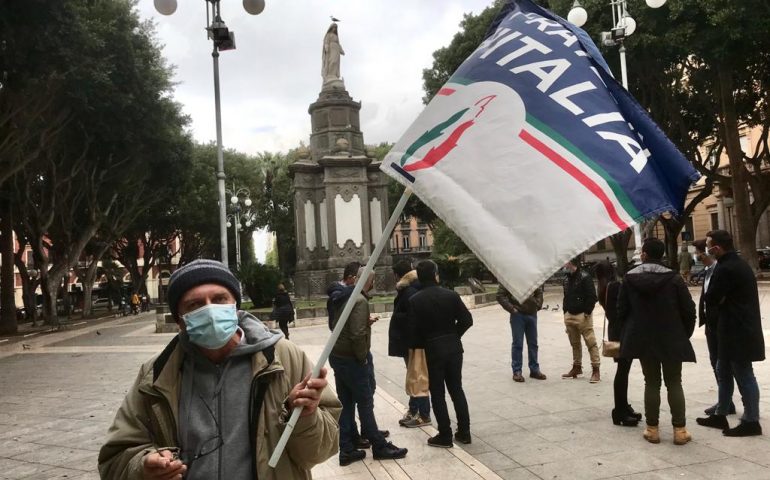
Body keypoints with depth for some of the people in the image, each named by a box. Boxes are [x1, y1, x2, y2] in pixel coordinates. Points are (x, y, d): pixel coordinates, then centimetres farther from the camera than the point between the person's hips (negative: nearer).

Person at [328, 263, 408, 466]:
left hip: (337, 356, 8)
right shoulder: (360, 300, -18)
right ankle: (379, 446, 18)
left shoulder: (341, 298, 8)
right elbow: (358, 334, -26)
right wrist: (362, 357, -13)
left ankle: (347, 450, 17)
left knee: (345, 404, 12)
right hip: (352, 359, -8)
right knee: (365, 403, 5)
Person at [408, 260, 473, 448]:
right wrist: (453, 335, 10)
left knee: (437, 393, 8)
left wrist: (420, 346, 7)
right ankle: (464, 432, 20)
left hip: (433, 349, -3)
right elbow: (467, 320, -3)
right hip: (454, 347, 3)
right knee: (456, 388, 15)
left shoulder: (415, 300, -11)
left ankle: (445, 436, 11)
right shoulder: (450, 295, -4)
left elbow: (413, 330, -11)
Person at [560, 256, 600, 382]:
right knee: (574, 343, 15)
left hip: (582, 315, -8)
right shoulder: (566, 278, 13)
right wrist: (565, 311, 13)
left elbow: (592, 296, -15)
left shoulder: (584, 277, -12)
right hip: (569, 315, 8)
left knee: (591, 343, -6)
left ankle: (595, 369, -2)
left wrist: (587, 312, -16)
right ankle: (577, 367, 26)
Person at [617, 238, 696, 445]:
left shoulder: (629, 278, -4)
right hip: (672, 340, -1)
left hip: (643, 340, 1)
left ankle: (652, 429, 12)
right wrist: (684, 335, 8)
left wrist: (630, 334, 12)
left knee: (651, 383, 10)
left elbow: (622, 311, 0)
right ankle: (680, 430, 9)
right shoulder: (674, 278, -8)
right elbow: (689, 311, -6)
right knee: (674, 383, 10)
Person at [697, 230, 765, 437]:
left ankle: (751, 421, 10)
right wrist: (720, 304, 0)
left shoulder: (725, 269, -22)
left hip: (737, 332, -10)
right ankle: (720, 415, 26)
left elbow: (711, 299, -15)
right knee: (724, 372, 17)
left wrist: (716, 307, 4)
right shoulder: (739, 263, 12)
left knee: (744, 376, 0)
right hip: (741, 327, 10)